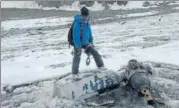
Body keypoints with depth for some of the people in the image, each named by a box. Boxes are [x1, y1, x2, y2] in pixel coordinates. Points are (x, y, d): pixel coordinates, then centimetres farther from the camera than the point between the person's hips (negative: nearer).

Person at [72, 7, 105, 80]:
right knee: (77, 58, -3)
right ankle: (75, 73, 6)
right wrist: (78, 47, -22)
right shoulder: (77, 25, -25)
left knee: (95, 53, 7)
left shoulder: (87, 24, -2)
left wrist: (91, 41, 15)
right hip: (78, 44, -7)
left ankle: (100, 66, 22)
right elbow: (76, 37, -24)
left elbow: (89, 33, 12)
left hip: (86, 43, 7)